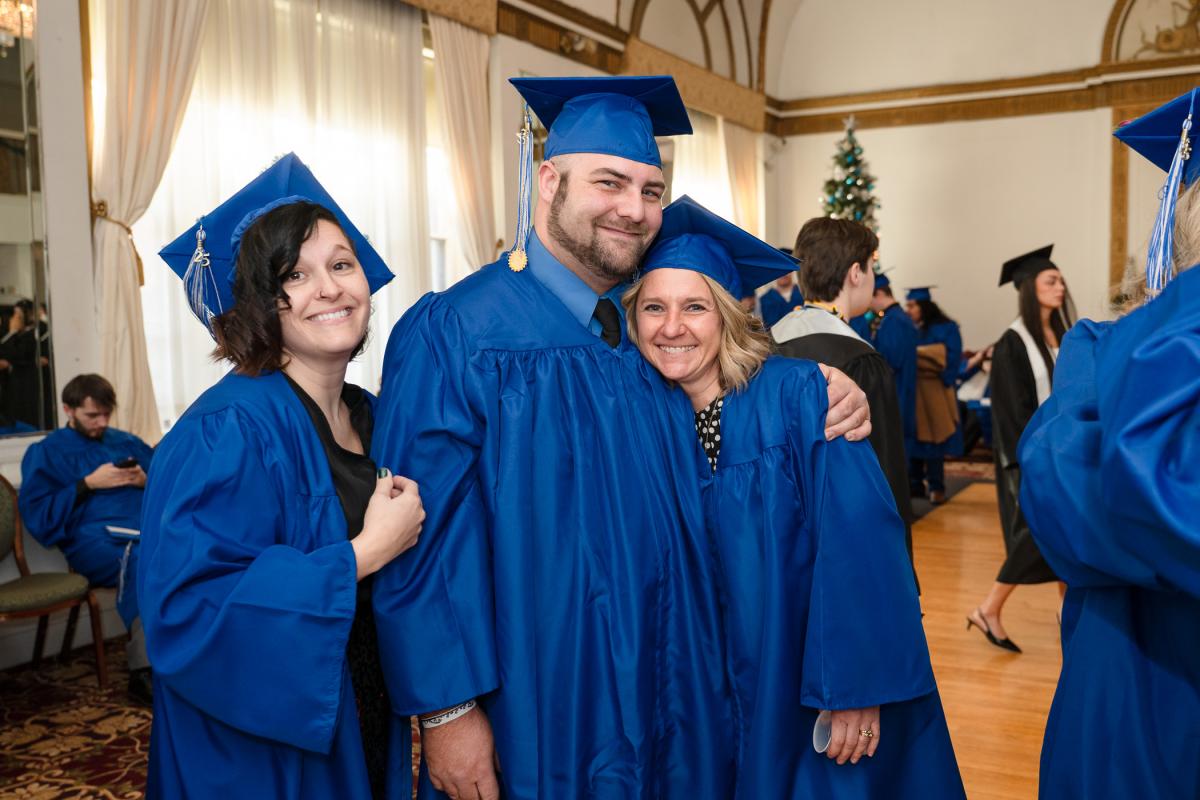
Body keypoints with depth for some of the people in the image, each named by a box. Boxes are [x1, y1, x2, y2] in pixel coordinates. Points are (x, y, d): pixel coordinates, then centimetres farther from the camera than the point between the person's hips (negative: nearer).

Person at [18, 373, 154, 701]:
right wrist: (88, 484, -2)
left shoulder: (127, 442, 28)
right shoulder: (45, 452, 16)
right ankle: (143, 669, -34)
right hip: (94, 541, -3)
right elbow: (38, 517, 4)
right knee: (139, 557, -41)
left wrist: (145, 482, 4)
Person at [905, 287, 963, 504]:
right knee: (912, 438, 4)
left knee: (933, 437, 0)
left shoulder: (945, 328, -1)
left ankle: (936, 486, 7)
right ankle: (915, 484, 13)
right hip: (909, 392, 3)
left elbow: (949, 358, -9)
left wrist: (914, 354, -13)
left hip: (933, 394, -3)